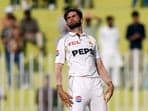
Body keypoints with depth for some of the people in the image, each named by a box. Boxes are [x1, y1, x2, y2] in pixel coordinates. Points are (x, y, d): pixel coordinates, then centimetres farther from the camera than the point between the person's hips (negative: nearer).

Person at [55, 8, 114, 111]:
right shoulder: (64, 41, 10)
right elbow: (58, 68, 2)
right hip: (77, 82, -4)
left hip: (96, 82, 4)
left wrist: (109, 83, 4)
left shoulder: (91, 40, 22)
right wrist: (60, 89, -13)